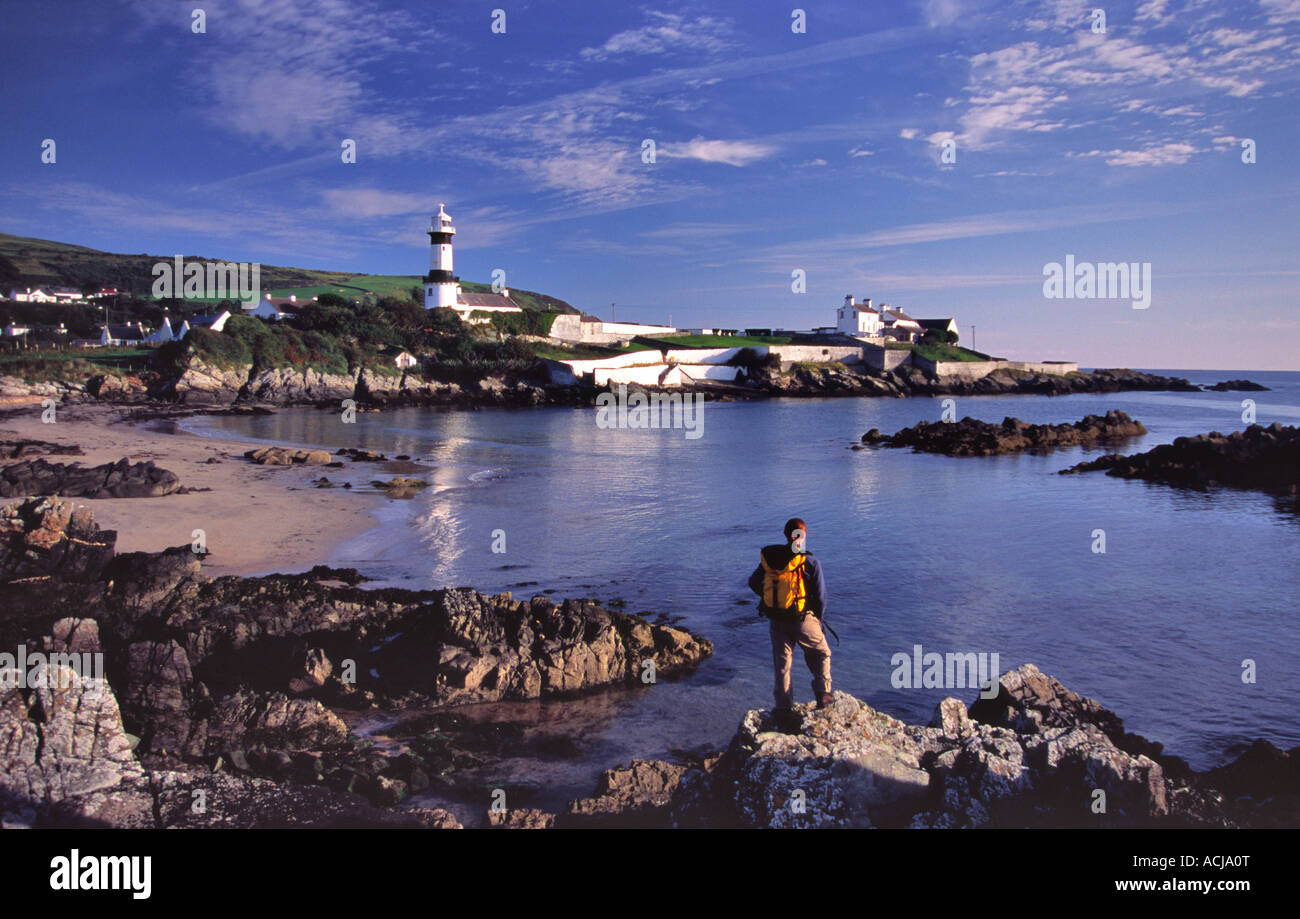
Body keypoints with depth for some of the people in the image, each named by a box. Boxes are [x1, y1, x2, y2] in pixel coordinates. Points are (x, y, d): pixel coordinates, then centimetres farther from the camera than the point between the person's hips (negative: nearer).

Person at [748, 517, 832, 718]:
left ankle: (784, 709, 19)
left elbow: (753, 583, 8)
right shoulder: (810, 562, -15)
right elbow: (820, 596, -10)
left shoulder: (769, 558, -4)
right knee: (821, 654, 23)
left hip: (776, 621, 3)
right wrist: (818, 617, 9)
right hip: (803, 620, -3)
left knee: (782, 663, 15)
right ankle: (822, 694, 17)